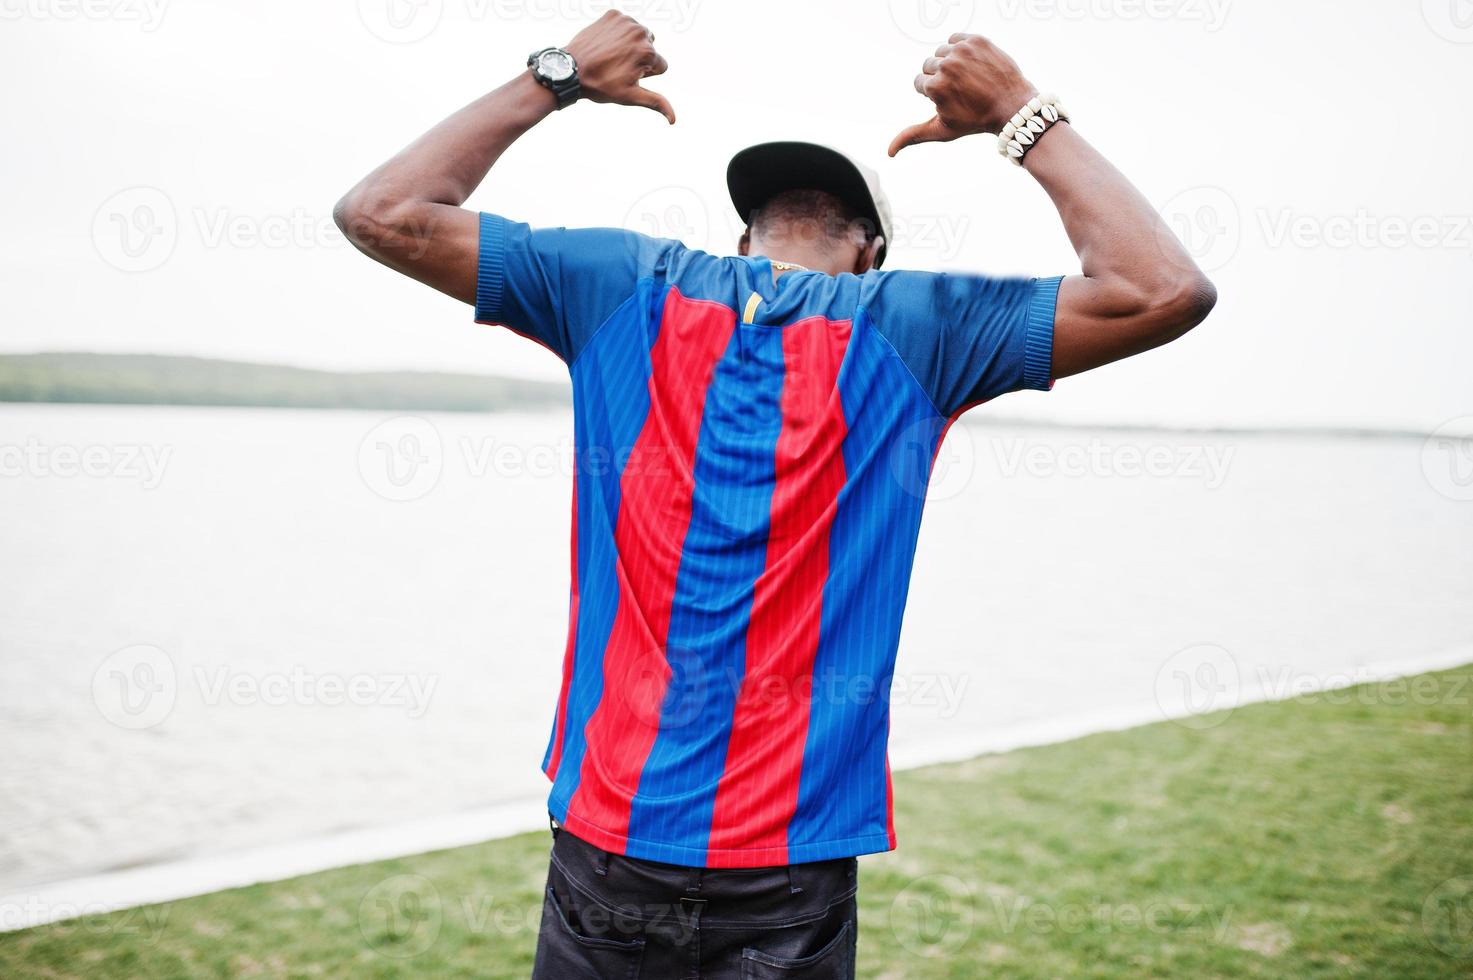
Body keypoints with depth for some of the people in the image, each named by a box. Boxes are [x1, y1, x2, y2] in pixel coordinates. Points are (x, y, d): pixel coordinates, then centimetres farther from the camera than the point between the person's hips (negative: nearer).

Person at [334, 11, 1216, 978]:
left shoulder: (622, 289, 0)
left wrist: (553, 79, 12)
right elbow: (1166, 291, -3)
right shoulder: (908, 329, -3)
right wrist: (1025, 115, 5)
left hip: (606, 837, 2)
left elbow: (381, 215, 5)